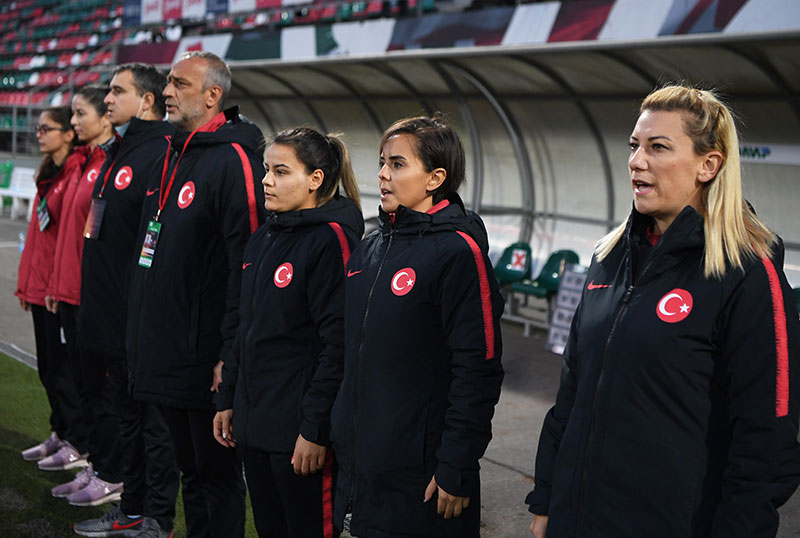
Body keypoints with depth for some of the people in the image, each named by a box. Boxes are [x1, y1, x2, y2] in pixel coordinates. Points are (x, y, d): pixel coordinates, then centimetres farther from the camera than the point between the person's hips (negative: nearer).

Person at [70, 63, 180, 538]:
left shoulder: (163, 154, -16)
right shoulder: (120, 151, 16)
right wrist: (96, 307, 20)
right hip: (114, 319, 10)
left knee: (155, 422, 1)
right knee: (128, 415, 18)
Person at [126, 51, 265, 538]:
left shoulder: (233, 161, -15)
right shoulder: (175, 157, 15)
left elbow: (247, 262, -20)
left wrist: (231, 354, -21)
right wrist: (143, 332, 19)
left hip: (205, 358, -9)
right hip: (167, 352, 9)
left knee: (216, 472, 3)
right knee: (191, 470, 19)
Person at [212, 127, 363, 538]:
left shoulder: (330, 240, -14)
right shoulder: (263, 239, 12)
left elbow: (337, 345, -18)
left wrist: (315, 428, -20)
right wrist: (227, 400, 16)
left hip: (298, 429, -8)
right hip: (253, 424, 8)